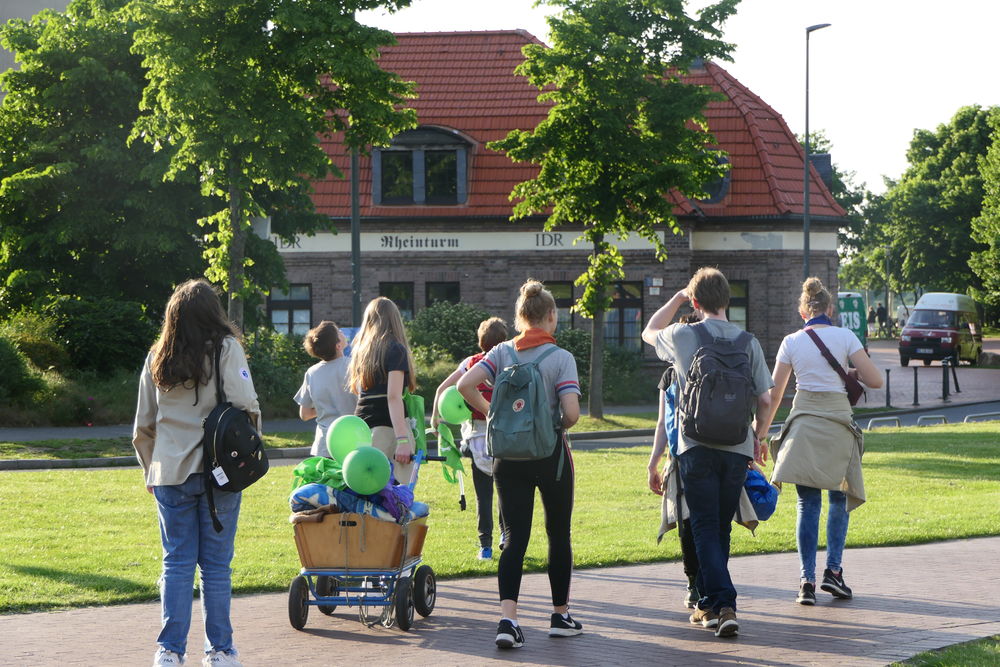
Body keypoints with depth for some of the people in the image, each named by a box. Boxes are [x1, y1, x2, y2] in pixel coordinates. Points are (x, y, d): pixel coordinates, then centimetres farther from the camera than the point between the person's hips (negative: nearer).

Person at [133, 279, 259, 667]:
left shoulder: (156, 359, 8)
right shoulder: (226, 349, -3)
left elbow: (143, 425, 13)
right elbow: (245, 406, -11)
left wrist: (150, 472, 21)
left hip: (169, 474, 3)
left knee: (177, 562, 8)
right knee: (216, 564, 4)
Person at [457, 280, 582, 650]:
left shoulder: (502, 353, 1)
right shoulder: (561, 357, -9)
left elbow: (465, 385, -11)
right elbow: (571, 412, -18)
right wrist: (559, 426, 5)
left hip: (509, 454, 3)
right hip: (551, 453, -2)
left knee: (515, 538, 1)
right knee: (559, 535, 14)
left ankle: (507, 619, -16)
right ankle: (560, 616, 24)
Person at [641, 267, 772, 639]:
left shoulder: (682, 337, -2)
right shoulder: (748, 342, 3)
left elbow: (649, 332, 21)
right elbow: (765, 400, 5)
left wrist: (678, 299, 24)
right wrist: (759, 437, 21)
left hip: (697, 447, -2)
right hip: (737, 447, 3)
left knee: (705, 528, -1)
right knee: (721, 528, 14)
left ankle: (723, 605, -14)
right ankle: (709, 604, 22)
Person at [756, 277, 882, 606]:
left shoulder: (791, 342, 3)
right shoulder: (845, 337, -2)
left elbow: (774, 393, 5)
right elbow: (875, 381, -6)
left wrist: (761, 430, 15)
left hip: (803, 424, 1)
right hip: (837, 424, -1)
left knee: (807, 503, 5)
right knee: (840, 498, 13)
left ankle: (806, 579, -2)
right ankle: (833, 569, 2)